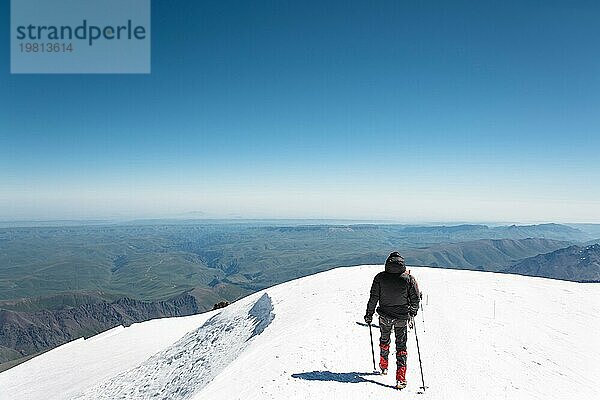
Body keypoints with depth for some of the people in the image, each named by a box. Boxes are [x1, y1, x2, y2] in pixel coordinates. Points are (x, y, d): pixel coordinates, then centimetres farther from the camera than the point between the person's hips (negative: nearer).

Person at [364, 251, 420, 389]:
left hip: (385, 316, 1)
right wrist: (412, 314, 11)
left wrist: (369, 314, 5)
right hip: (402, 317, -1)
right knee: (401, 345, 8)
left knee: (385, 339, 24)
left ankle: (383, 366, 42)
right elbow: (415, 299, -3)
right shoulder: (409, 278, -9)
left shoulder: (380, 277, -8)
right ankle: (400, 377, 0)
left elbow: (374, 298, -5)